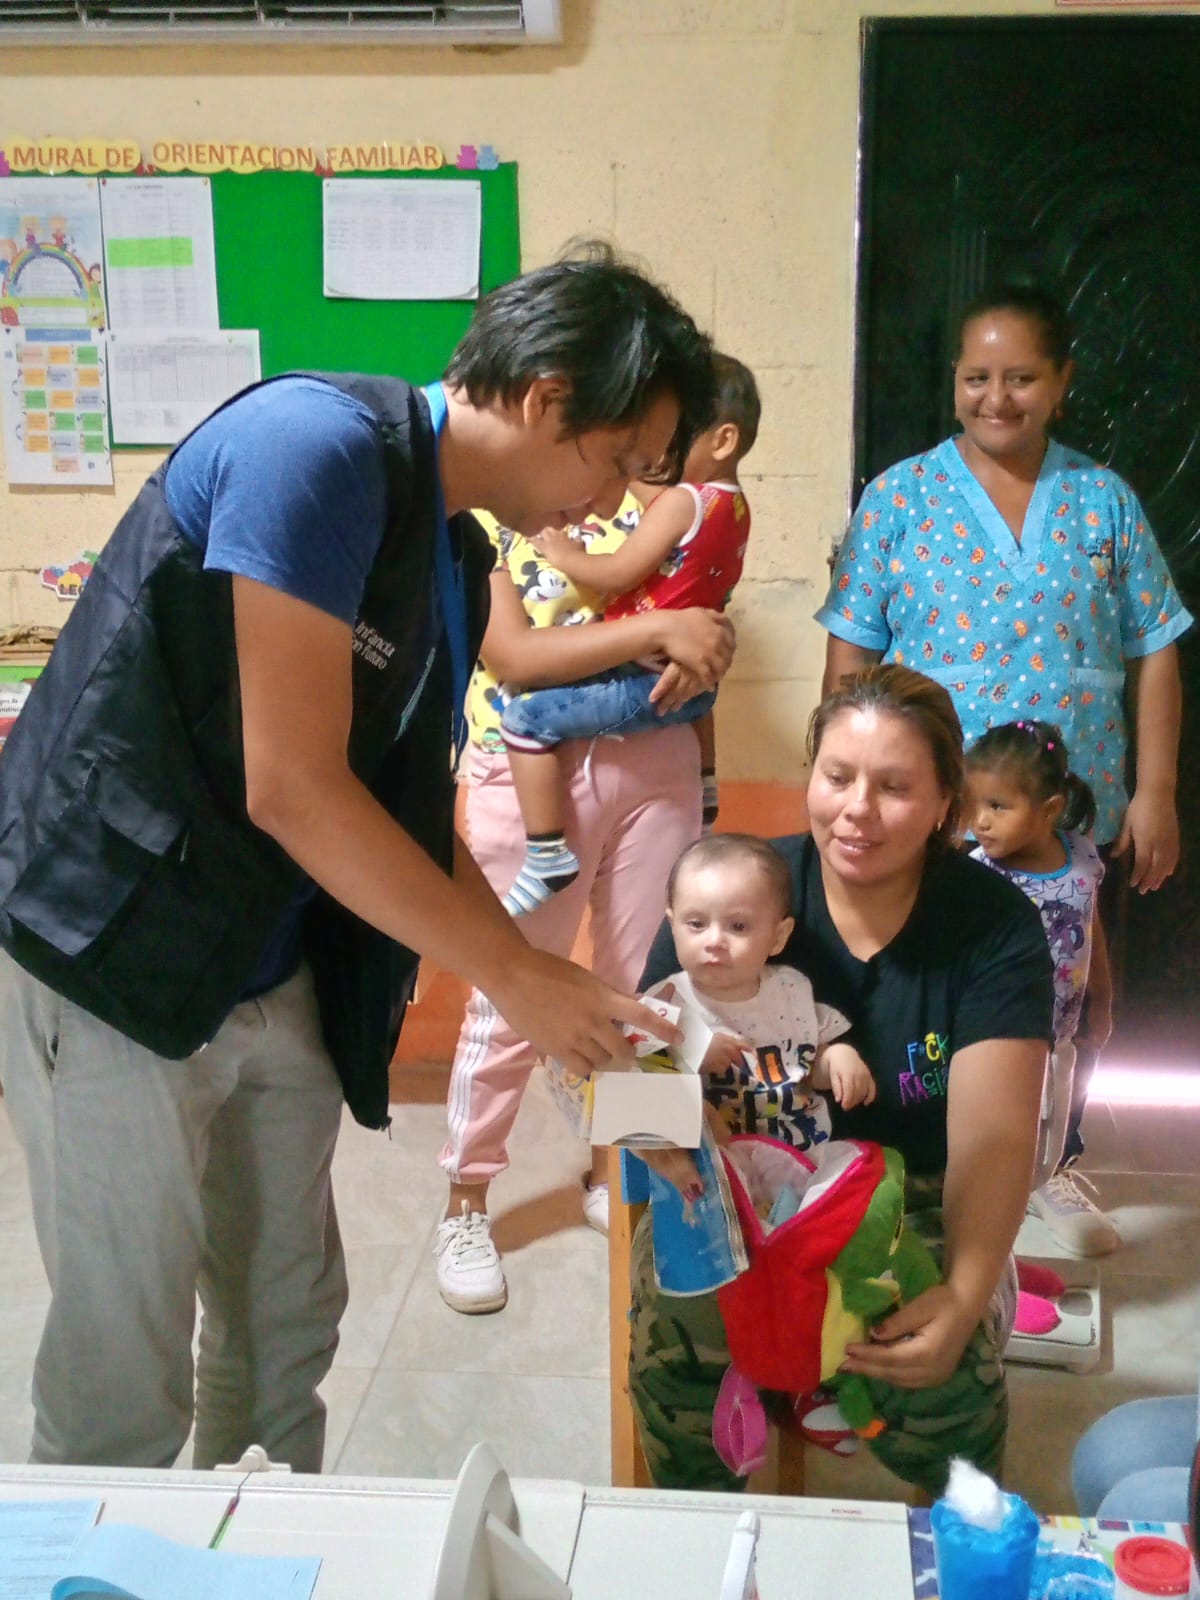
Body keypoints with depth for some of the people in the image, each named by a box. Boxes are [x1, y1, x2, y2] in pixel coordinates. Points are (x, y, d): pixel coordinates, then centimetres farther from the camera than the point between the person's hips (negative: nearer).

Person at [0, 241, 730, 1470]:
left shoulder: (454, 559, 8)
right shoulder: (317, 444, -20)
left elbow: (414, 820, 14)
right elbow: (291, 788, -24)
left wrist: (557, 1000, 6)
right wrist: (517, 976, -16)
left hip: (274, 979, 9)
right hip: (112, 958, -9)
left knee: (288, 1330, 18)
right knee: (126, 1382, 3)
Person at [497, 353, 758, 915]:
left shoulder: (682, 500, -16)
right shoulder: (734, 505, 11)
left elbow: (618, 574, -19)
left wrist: (562, 554, -5)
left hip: (648, 682, -10)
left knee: (525, 718, -14)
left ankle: (548, 857, -15)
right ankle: (703, 798, 57)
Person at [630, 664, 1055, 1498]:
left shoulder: (995, 928, -9)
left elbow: (993, 1132, -17)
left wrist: (967, 1295, -32)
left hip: (917, 1201, 0)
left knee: (947, 1365, -26)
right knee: (678, 1328, -27)